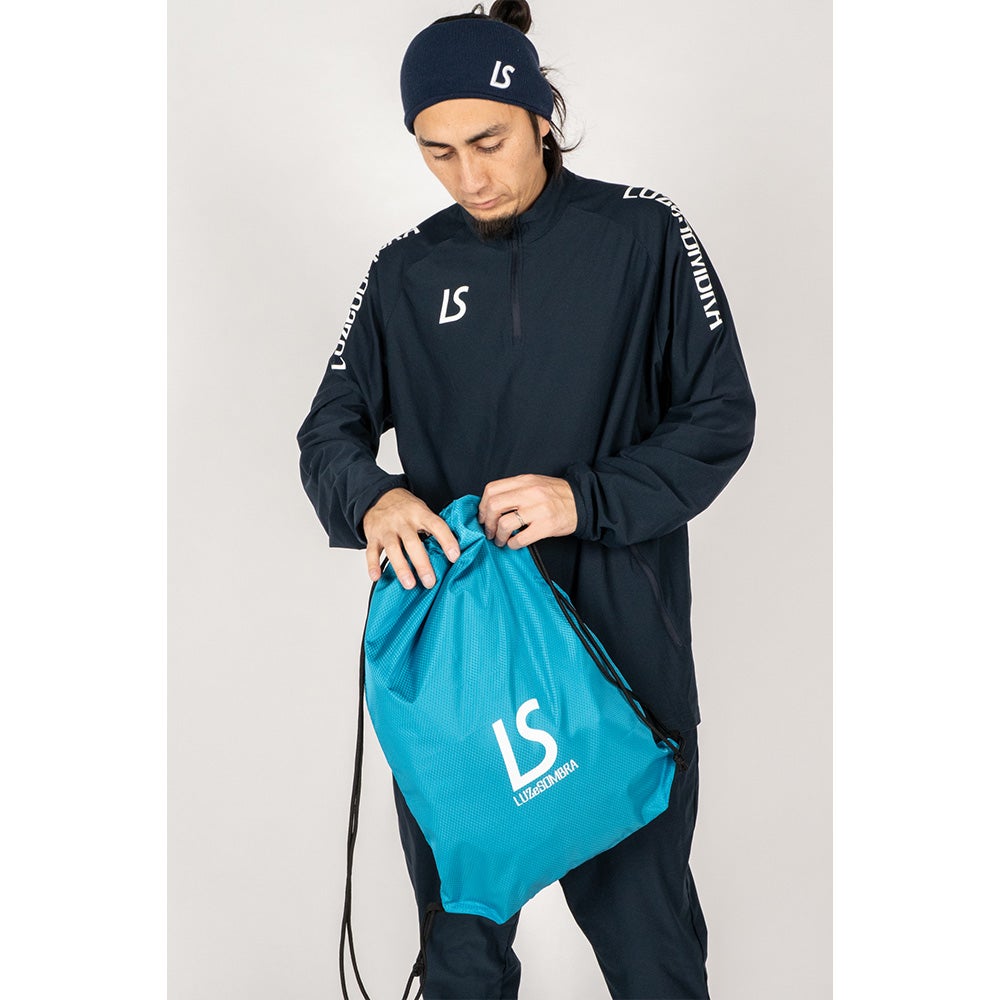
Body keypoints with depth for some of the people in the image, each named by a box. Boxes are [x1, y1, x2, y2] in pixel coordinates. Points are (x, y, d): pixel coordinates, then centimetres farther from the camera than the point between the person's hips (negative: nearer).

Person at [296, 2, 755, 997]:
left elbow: (722, 417, -4)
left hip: (620, 645, -2)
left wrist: (586, 499, -19)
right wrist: (371, 498, -16)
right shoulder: (406, 270, 7)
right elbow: (330, 429, 7)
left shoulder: (641, 234, -2)